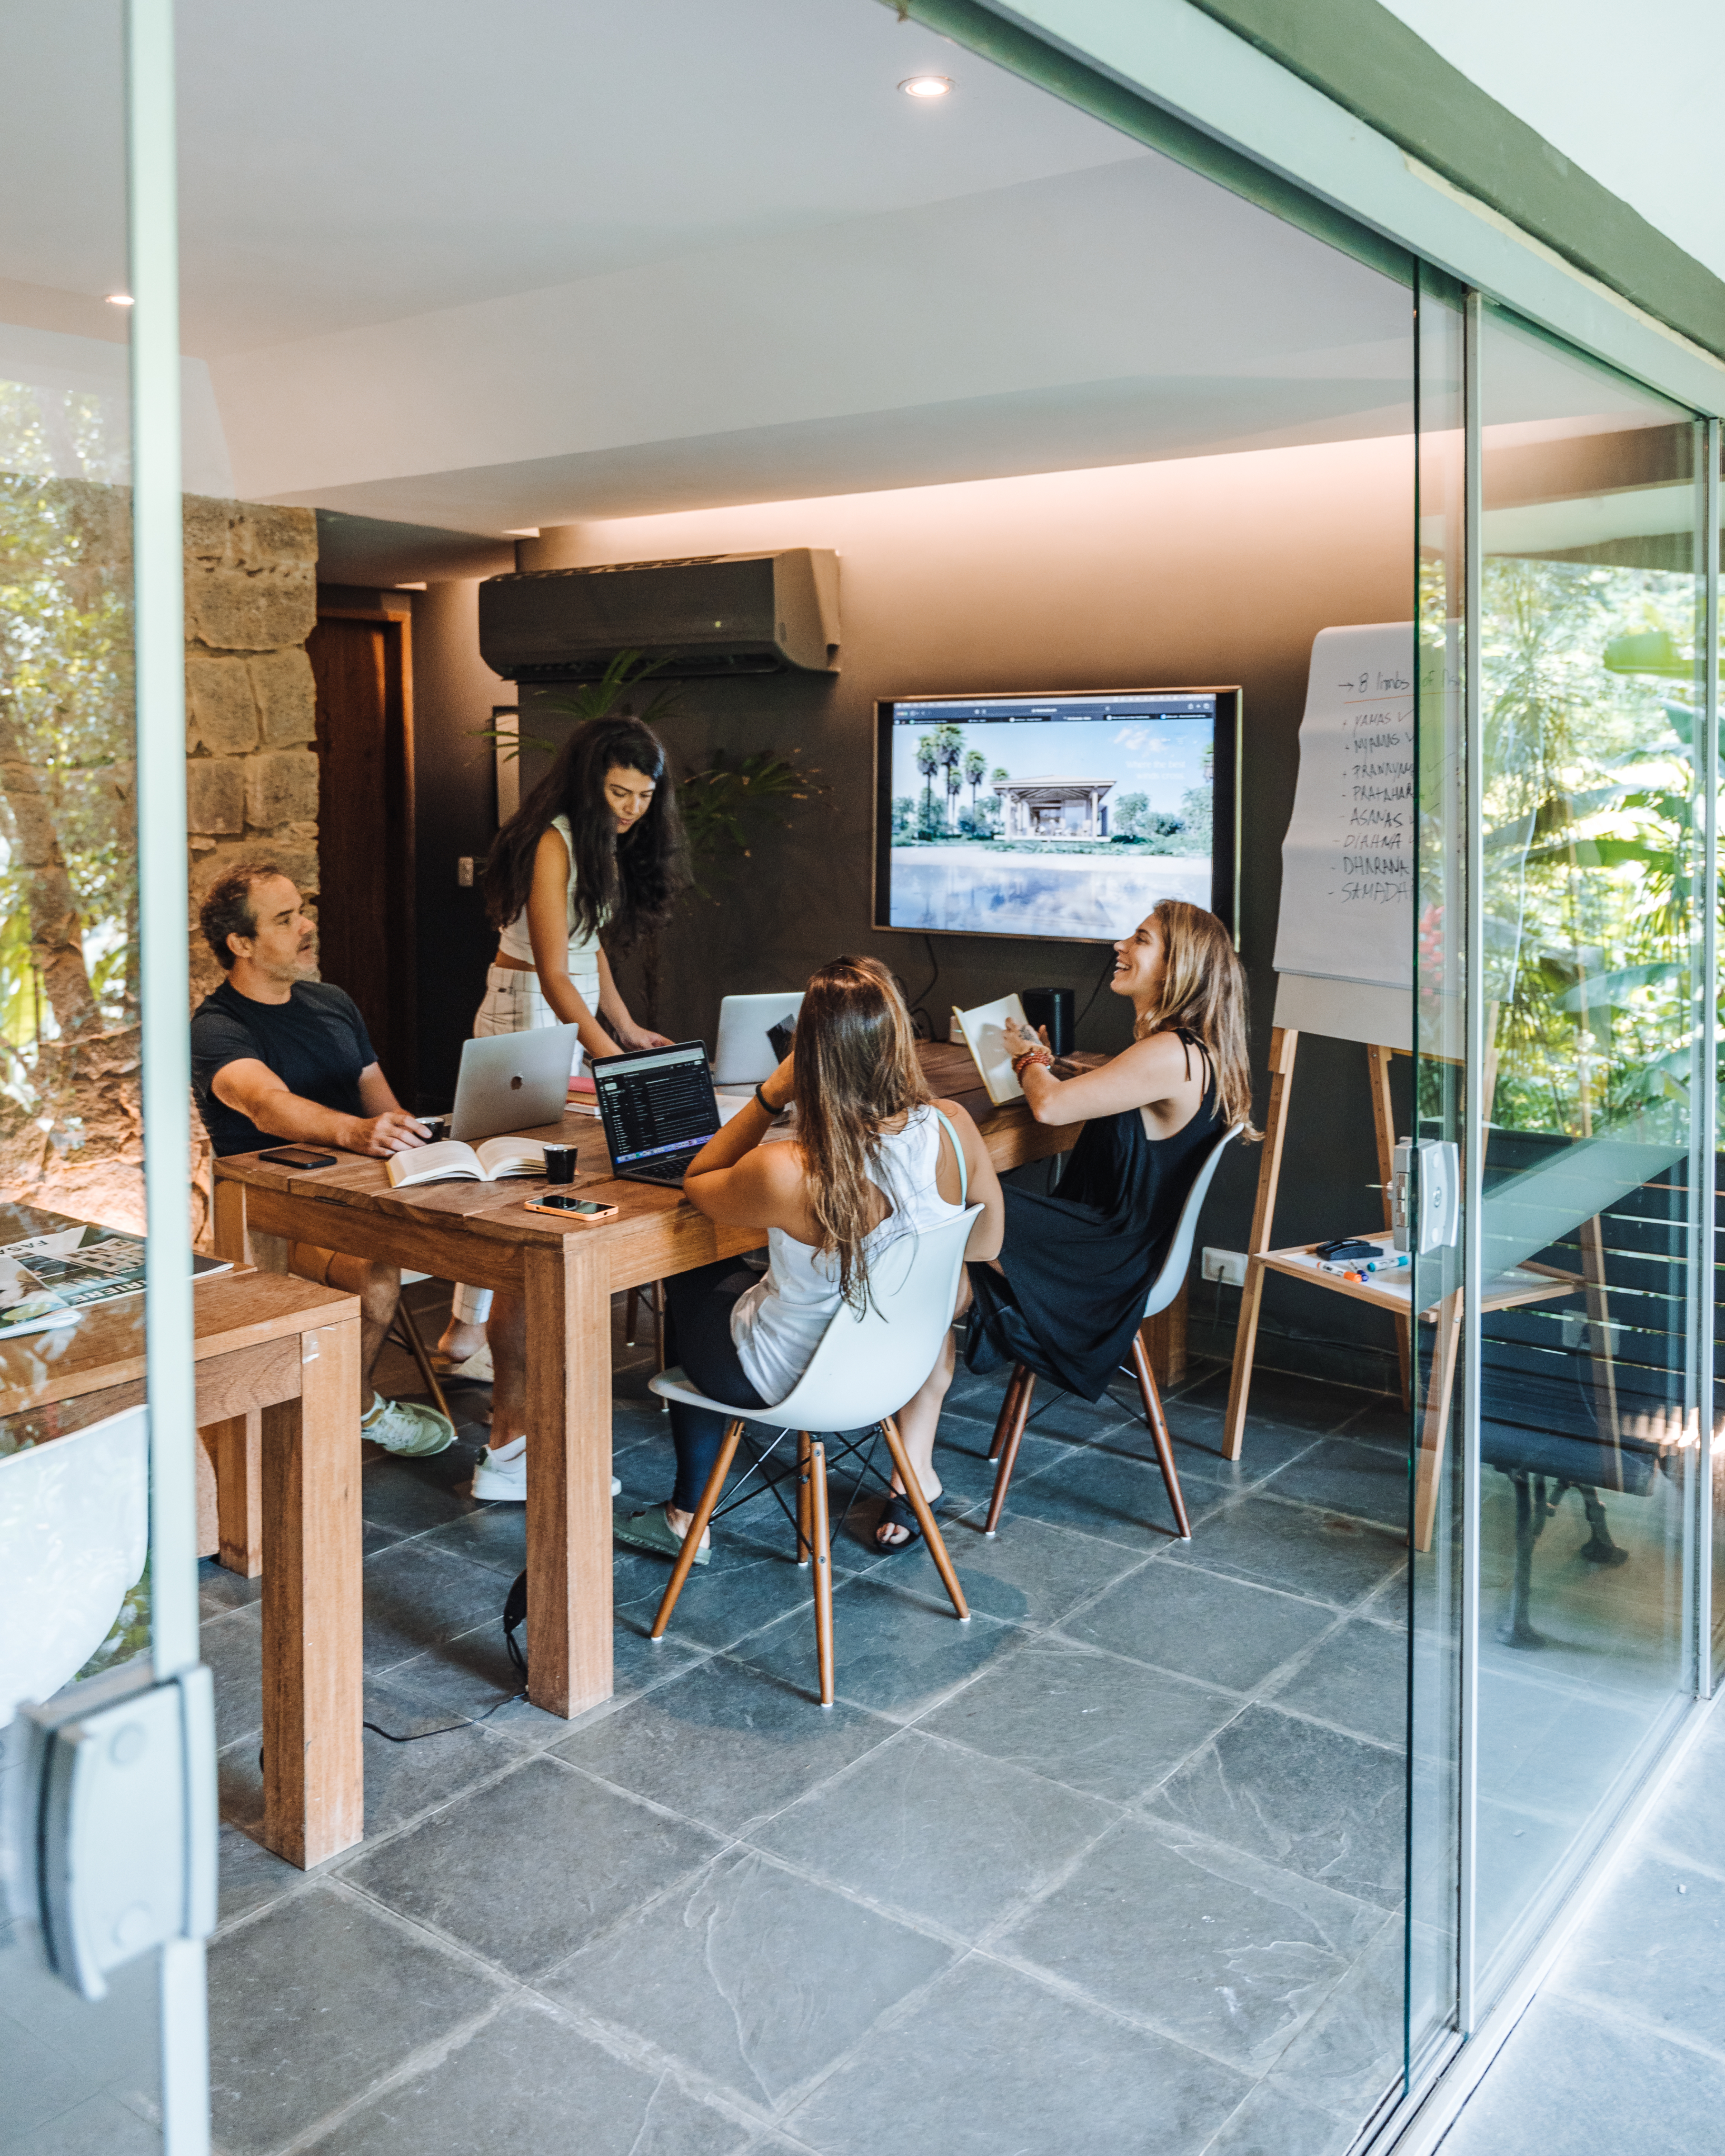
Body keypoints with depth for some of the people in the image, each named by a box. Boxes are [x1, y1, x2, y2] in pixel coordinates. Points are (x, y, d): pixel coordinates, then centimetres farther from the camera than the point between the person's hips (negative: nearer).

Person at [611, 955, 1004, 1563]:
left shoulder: (787, 1174, -35)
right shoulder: (953, 1130, -23)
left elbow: (695, 1184, -10)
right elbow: (985, 1244, -3)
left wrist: (769, 1095, -16)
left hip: (786, 1377, -4)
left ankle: (687, 1520, 39)